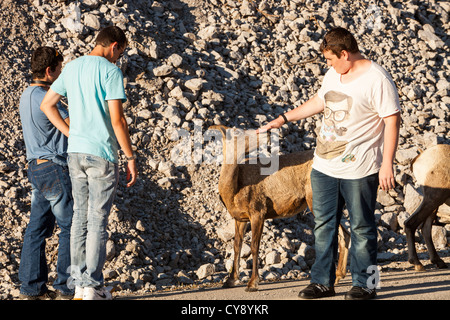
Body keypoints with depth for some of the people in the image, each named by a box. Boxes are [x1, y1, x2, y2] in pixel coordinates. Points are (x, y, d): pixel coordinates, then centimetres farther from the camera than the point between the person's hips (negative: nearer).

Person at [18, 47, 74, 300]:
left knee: (38, 228, 8)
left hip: (36, 167, 10)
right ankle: (67, 286, 0)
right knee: (71, 226, -2)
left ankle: (32, 287, 8)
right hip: (54, 168, -10)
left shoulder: (27, 96, 13)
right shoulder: (43, 98, -18)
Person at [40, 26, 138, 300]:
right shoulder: (110, 71, -11)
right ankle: (93, 287, -2)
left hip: (75, 152, 7)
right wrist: (131, 158, -9)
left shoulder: (72, 68, 11)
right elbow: (117, 119, -16)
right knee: (98, 220, -2)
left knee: (80, 217, 12)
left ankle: (79, 285, 14)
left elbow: (47, 105, 17)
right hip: (102, 153, -6)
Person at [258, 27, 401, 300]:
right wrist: (283, 119, 29)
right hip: (324, 166, 8)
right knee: (323, 225, 10)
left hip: (359, 169, -8)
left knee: (361, 228, 2)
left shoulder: (377, 80, -14)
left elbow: (392, 121, -15)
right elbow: (319, 102, 28)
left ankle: (365, 285, 12)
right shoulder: (333, 75, 11)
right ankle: (322, 282, 18)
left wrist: (387, 164, -19)